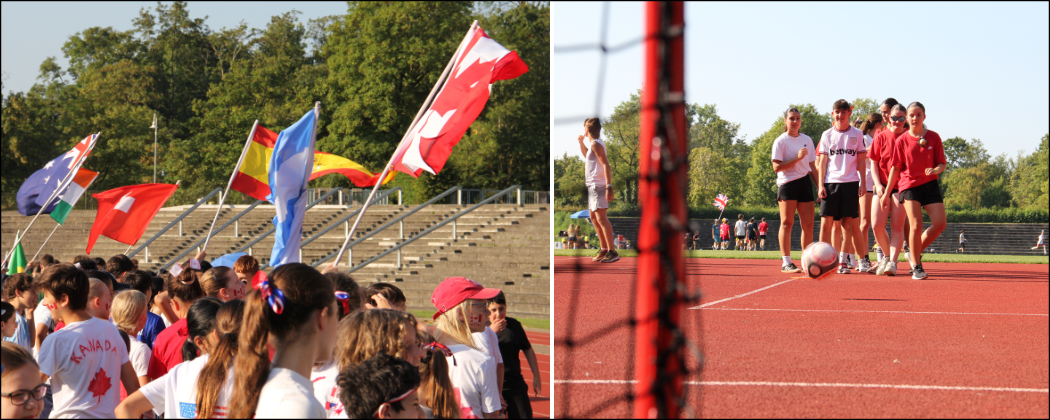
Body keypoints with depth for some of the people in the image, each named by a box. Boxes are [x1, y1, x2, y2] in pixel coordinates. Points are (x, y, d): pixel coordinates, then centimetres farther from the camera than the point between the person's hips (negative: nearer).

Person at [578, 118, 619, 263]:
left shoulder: (596, 144, -14)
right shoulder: (594, 144, 16)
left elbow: (606, 166, -23)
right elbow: (586, 155, 39)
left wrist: (609, 187, -29)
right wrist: (581, 142, 24)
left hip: (598, 185, -11)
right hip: (592, 186, 11)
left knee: (601, 218, -16)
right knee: (594, 218, 17)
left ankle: (612, 252, -21)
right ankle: (604, 249, 23)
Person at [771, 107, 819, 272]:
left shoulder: (807, 140, 15)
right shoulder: (780, 141, -2)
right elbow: (777, 167, -11)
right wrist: (797, 158, -17)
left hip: (805, 183, 5)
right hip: (787, 183, -5)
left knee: (808, 224, 1)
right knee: (787, 223, -6)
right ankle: (786, 263, -5)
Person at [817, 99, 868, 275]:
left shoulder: (857, 134, 8)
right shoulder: (827, 135, 9)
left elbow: (861, 160, 9)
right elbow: (822, 162, 8)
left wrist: (863, 183, 2)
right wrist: (820, 185, 0)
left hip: (850, 183, 0)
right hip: (830, 183, 1)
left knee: (847, 223, -2)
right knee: (826, 222, -6)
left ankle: (842, 262, 4)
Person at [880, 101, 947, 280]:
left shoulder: (933, 137, 5)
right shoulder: (902, 140, 3)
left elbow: (942, 163, 7)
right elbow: (896, 168, 6)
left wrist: (936, 170, -17)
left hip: (930, 185, 2)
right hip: (909, 185, -2)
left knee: (940, 223, -9)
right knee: (916, 225, -14)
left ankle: (916, 252, 14)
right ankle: (916, 267, -4)